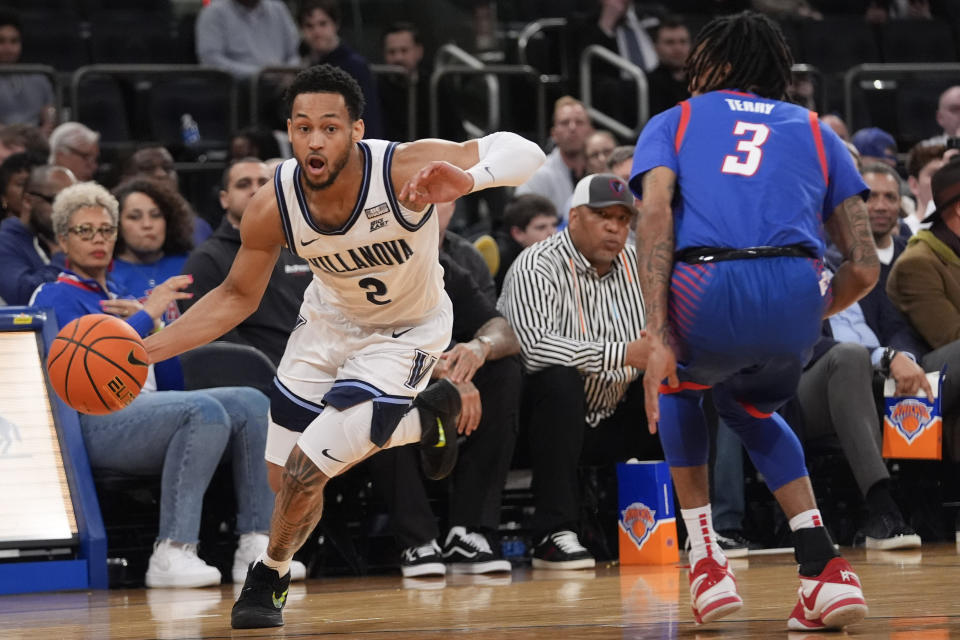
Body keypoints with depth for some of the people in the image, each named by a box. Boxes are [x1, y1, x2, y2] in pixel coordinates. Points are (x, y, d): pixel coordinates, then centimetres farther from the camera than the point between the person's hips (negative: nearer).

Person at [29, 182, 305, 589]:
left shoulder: (118, 297, 30)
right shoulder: (55, 298, 7)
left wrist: (149, 321, 6)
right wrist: (148, 314, -8)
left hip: (143, 408, 8)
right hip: (96, 422, -8)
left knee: (251, 403, -13)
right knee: (205, 411, -33)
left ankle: (255, 545, -22)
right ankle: (171, 553, -39)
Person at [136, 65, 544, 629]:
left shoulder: (405, 169, -35)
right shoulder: (273, 208, -23)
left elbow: (523, 152, -34)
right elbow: (238, 296, -6)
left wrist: (467, 179, -56)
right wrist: (148, 350, -16)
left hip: (403, 333, -5)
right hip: (328, 322, 5)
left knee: (305, 471, -16)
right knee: (284, 475, 11)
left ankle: (270, 576, 15)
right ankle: (425, 419, 33)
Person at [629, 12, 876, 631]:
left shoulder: (673, 122, 24)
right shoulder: (815, 131, 29)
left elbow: (655, 215, 2)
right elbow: (865, 267, 19)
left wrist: (661, 337, -3)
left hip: (707, 292, -2)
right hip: (796, 290, 2)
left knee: (677, 386, 36)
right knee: (750, 408, 35)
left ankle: (708, 563, 23)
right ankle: (826, 570, 16)